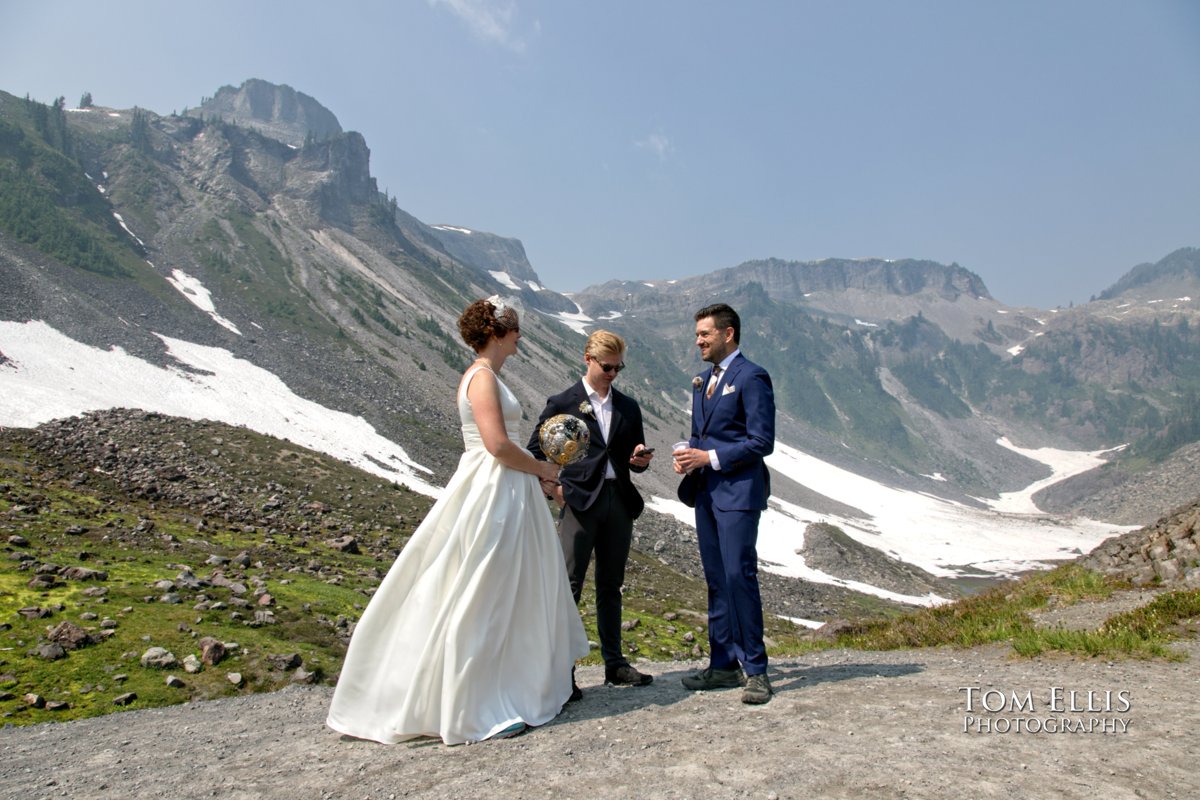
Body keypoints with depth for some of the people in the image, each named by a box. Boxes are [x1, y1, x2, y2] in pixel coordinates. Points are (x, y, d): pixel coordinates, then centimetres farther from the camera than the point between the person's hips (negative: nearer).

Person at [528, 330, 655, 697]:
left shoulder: (628, 407, 14)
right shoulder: (562, 403, 1)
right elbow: (534, 453, 2)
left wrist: (640, 460, -3)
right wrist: (555, 491, -7)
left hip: (619, 501, 5)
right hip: (579, 502, -4)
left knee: (610, 587, 13)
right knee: (569, 587, -5)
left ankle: (614, 663, 22)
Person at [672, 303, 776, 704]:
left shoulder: (751, 377, -9)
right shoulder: (702, 380, 17)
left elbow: (762, 441, -14)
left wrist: (710, 458, -16)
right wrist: (688, 455, 1)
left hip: (738, 491, -8)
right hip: (706, 490, 8)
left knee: (739, 575, -8)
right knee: (716, 580, 11)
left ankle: (755, 668, 6)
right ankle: (724, 664, 20)